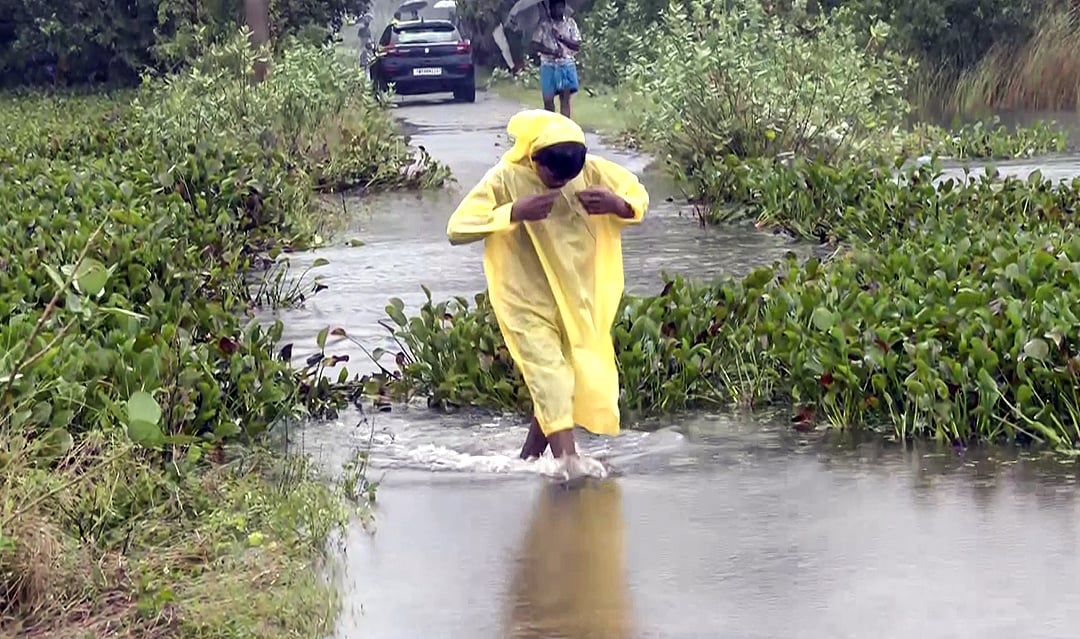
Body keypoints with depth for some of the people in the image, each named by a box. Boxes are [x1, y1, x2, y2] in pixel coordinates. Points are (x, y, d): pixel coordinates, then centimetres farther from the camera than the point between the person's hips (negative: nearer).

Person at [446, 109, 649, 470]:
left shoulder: (592, 172, -8)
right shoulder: (505, 180, -18)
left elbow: (638, 195, 6)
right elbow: (457, 229, -20)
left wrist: (618, 204, -18)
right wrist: (513, 213, -31)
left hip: (579, 302, 5)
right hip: (528, 306, -5)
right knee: (553, 389, -16)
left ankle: (529, 458, 28)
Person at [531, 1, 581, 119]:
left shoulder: (570, 23, 3)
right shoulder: (544, 24, 1)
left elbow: (577, 46, 0)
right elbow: (536, 44, -3)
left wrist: (561, 38, -14)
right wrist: (552, 51, -17)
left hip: (566, 64, 0)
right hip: (548, 65, 0)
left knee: (565, 100, -4)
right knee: (548, 100, -1)